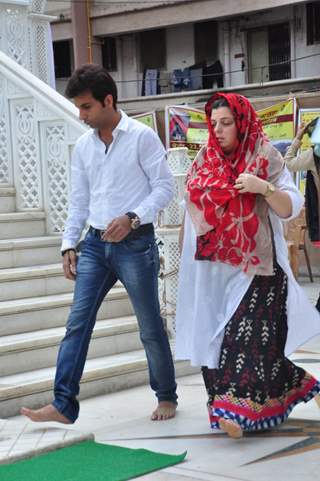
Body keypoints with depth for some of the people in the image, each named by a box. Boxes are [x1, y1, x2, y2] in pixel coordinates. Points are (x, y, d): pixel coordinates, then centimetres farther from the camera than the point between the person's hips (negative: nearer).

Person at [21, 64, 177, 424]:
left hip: (135, 243, -5)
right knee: (77, 323, -4)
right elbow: (78, 200, 14)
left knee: (150, 326, 5)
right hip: (95, 243, 5)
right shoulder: (83, 146, 9)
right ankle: (64, 405, -3)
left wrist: (131, 218, -21)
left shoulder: (142, 137, -7)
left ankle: (166, 397, 23)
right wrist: (69, 244, 9)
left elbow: (164, 187, -8)